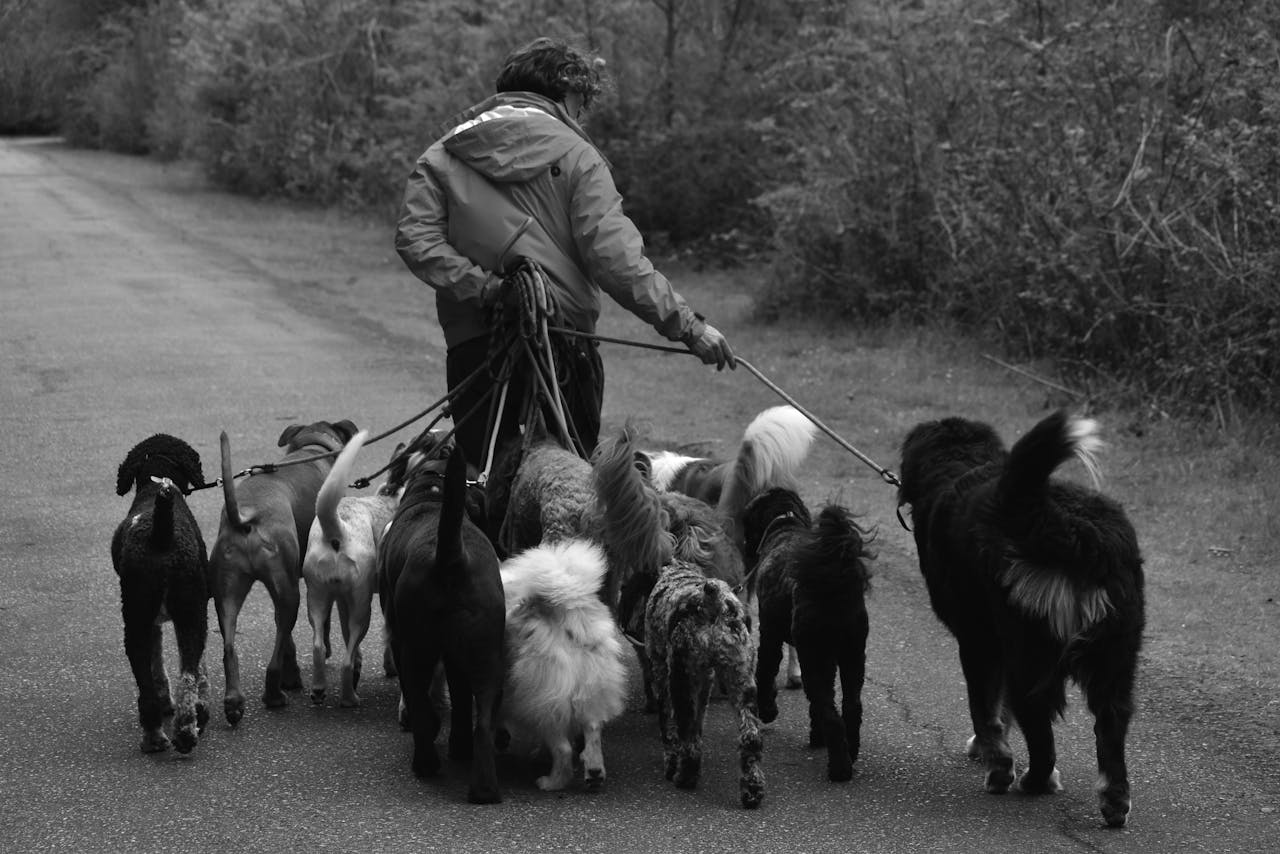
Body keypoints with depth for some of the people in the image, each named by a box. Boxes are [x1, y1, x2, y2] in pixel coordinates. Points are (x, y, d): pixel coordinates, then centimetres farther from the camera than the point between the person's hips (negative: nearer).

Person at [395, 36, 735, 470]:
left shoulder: (441, 157, 12)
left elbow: (415, 239, -3)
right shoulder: (575, 155, 1)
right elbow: (614, 255, -9)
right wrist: (686, 325, -7)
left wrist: (481, 287, -8)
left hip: (471, 342, 3)